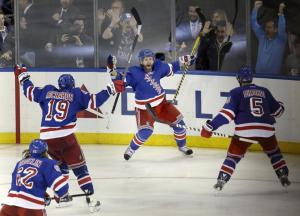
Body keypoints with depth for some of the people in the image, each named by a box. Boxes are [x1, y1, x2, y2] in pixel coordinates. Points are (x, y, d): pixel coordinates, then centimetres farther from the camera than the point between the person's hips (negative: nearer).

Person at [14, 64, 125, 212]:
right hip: (65, 137, -4)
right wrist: (111, 89, 6)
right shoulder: (76, 94, 8)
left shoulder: (47, 91, 16)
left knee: (61, 164, 28)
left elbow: (30, 92, 24)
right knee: (79, 168, 3)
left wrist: (23, 76, 39)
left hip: (46, 138, 4)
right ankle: (91, 200, -6)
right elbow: (94, 101, 0)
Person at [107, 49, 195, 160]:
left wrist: (183, 61, 8)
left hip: (161, 103, 5)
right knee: (145, 131, -23)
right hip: (144, 108, -5)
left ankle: (182, 146, 27)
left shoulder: (158, 67, -7)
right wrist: (113, 72, -38)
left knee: (177, 119, 3)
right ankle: (131, 149, 3)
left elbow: (170, 69, 12)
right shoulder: (135, 73, -21)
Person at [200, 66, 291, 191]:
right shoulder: (264, 91, 16)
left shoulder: (236, 92, 6)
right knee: (274, 152, 26)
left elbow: (227, 113, -5)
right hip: (266, 129, 3)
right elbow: (277, 110, 27)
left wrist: (210, 126, -6)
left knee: (233, 155, 8)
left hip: (245, 130, -2)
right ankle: (283, 176, 21)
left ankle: (221, 180, -4)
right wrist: (281, 106, 51)